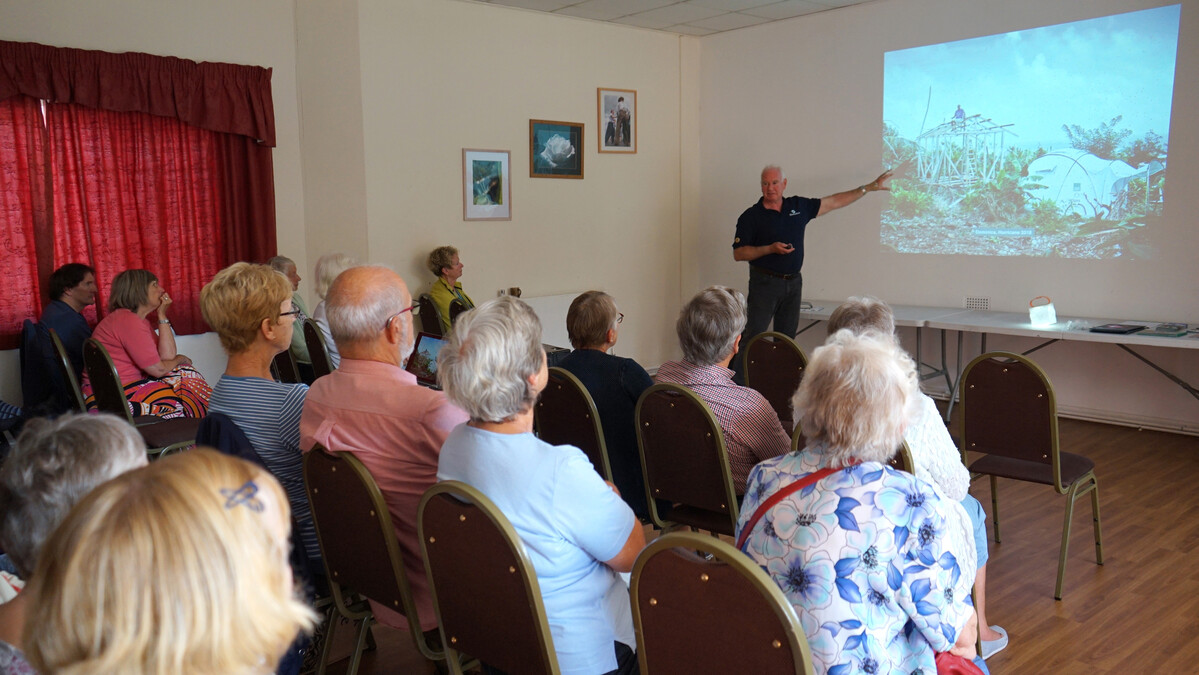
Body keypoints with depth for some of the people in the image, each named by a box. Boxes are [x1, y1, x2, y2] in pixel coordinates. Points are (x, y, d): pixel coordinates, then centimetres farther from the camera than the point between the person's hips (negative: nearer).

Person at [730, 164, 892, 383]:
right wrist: (771, 249, -19)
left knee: (786, 339, 10)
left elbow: (834, 202, 15)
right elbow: (738, 253, -8)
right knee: (753, 337, -10)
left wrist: (869, 187, 15)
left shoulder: (799, 206, 8)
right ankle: (738, 383, -7)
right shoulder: (751, 216, -5)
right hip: (764, 283, -5)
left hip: (793, 283, 5)